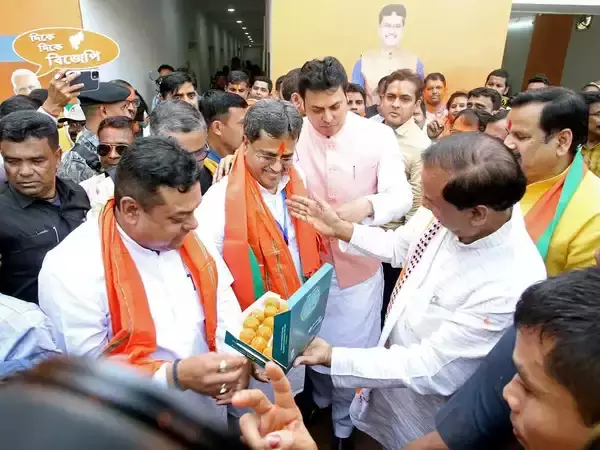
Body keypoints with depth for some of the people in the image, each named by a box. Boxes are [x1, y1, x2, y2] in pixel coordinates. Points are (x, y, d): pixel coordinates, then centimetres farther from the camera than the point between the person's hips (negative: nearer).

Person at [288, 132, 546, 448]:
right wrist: (338, 228, -6)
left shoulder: (511, 286, -38)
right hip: (392, 360, 5)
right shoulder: (452, 212, -20)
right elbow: (399, 247, 1)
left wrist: (332, 356, -28)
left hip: (425, 410, -5)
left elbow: (429, 368, -30)